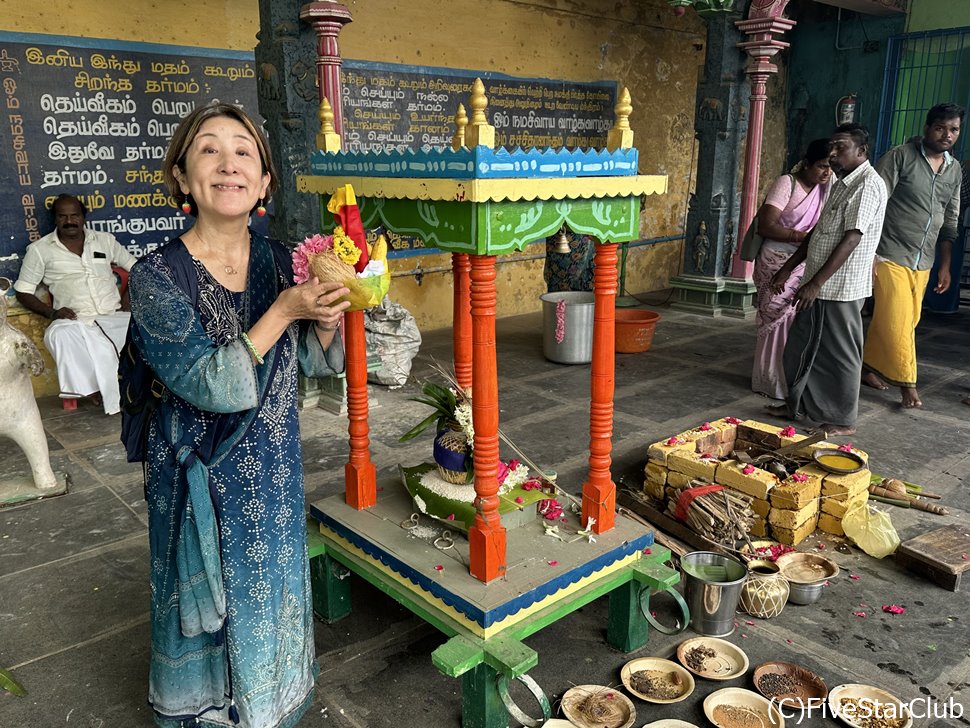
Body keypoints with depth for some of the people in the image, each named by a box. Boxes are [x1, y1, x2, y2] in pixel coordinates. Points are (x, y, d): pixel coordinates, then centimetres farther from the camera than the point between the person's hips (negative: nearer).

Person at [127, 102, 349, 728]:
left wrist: (326, 315, -18)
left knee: (273, 592, 21)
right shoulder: (158, 275, -16)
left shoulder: (280, 262, -4)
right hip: (200, 475, -4)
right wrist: (284, 310, -26)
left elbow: (320, 363, 2)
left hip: (275, 470, 4)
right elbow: (214, 386, -23)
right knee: (210, 603, 15)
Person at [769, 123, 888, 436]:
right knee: (801, 347, 16)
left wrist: (816, 283, -25)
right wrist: (787, 269, 15)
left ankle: (843, 421, 15)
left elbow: (851, 238, -22)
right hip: (818, 284, 9)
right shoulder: (841, 184, 15)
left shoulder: (868, 184, -14)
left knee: (840, 353, 2)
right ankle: (798, 403, 31)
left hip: (841, 287, -9)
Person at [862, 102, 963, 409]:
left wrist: (945, 265, 15)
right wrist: (869, 252, -17)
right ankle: (906, 382, 4)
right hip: (891, 256, -6)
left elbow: (950, 222, 17)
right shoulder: (900, 157, -7)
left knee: (907, 322, 10)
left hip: (922, 262, 7)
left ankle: (868, 366, 25)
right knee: (897, 322, -8)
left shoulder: (954, 169, 12)